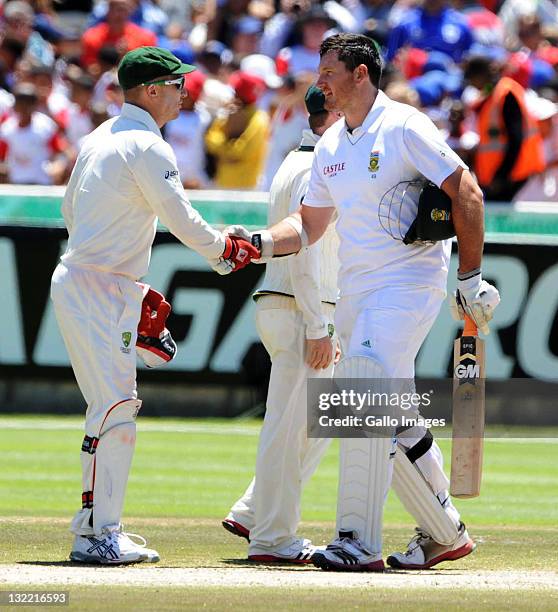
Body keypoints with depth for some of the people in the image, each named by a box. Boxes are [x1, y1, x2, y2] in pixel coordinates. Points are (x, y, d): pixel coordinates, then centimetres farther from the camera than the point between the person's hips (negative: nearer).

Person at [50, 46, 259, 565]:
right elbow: (183, 220, -15)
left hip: (76, 281, 10)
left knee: (112, 406, 13)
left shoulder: (98, 139, 16)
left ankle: (96, 527, 15)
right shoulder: (147, 147, -14)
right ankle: (97, 535, -14)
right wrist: (226, 251, 4)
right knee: (116, 406, -11)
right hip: (100, 290, -10)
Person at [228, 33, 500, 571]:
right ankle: (445, 533, 21)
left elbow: (465, 192, -12)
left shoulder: (403, 127, -10)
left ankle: (359, 542, -21)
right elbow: (309, 224, 19)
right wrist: (259, 243, -1)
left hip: (409, 283, -8)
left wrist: (470, 278, -14)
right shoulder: (331, 146, 14)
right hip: (354, 293, 8)